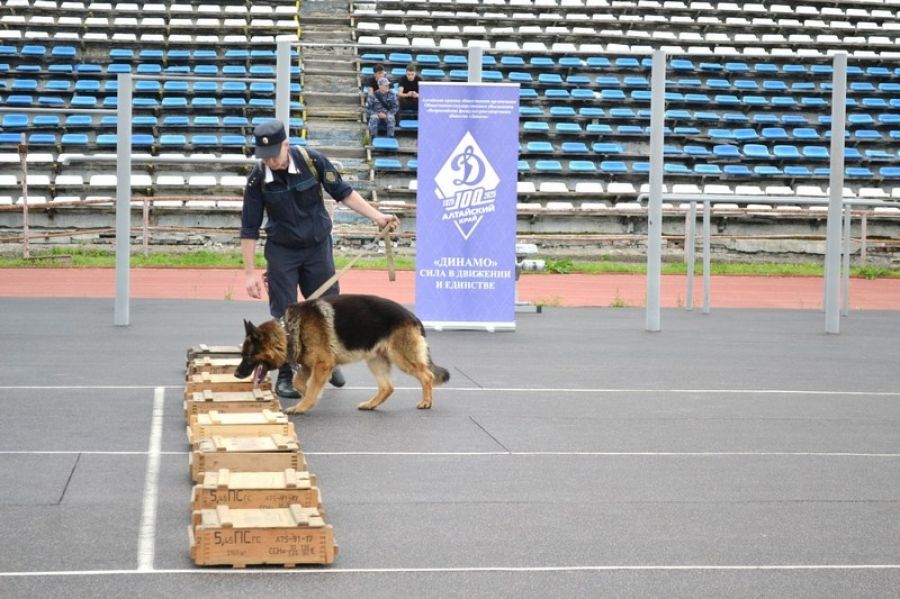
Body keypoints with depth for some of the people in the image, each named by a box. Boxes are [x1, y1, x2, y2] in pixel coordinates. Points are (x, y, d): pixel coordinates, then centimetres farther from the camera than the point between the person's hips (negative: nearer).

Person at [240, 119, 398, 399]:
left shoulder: (312, 161, -18)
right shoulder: (258, 179, -18)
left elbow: (343, 192, -6)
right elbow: (249, 229, -12)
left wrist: (377, 216, -11)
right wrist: (250, 271, -13)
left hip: (318, 246, 1)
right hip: (282, 251, -1)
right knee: (284, 314, -1)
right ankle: (285, 375, 11)